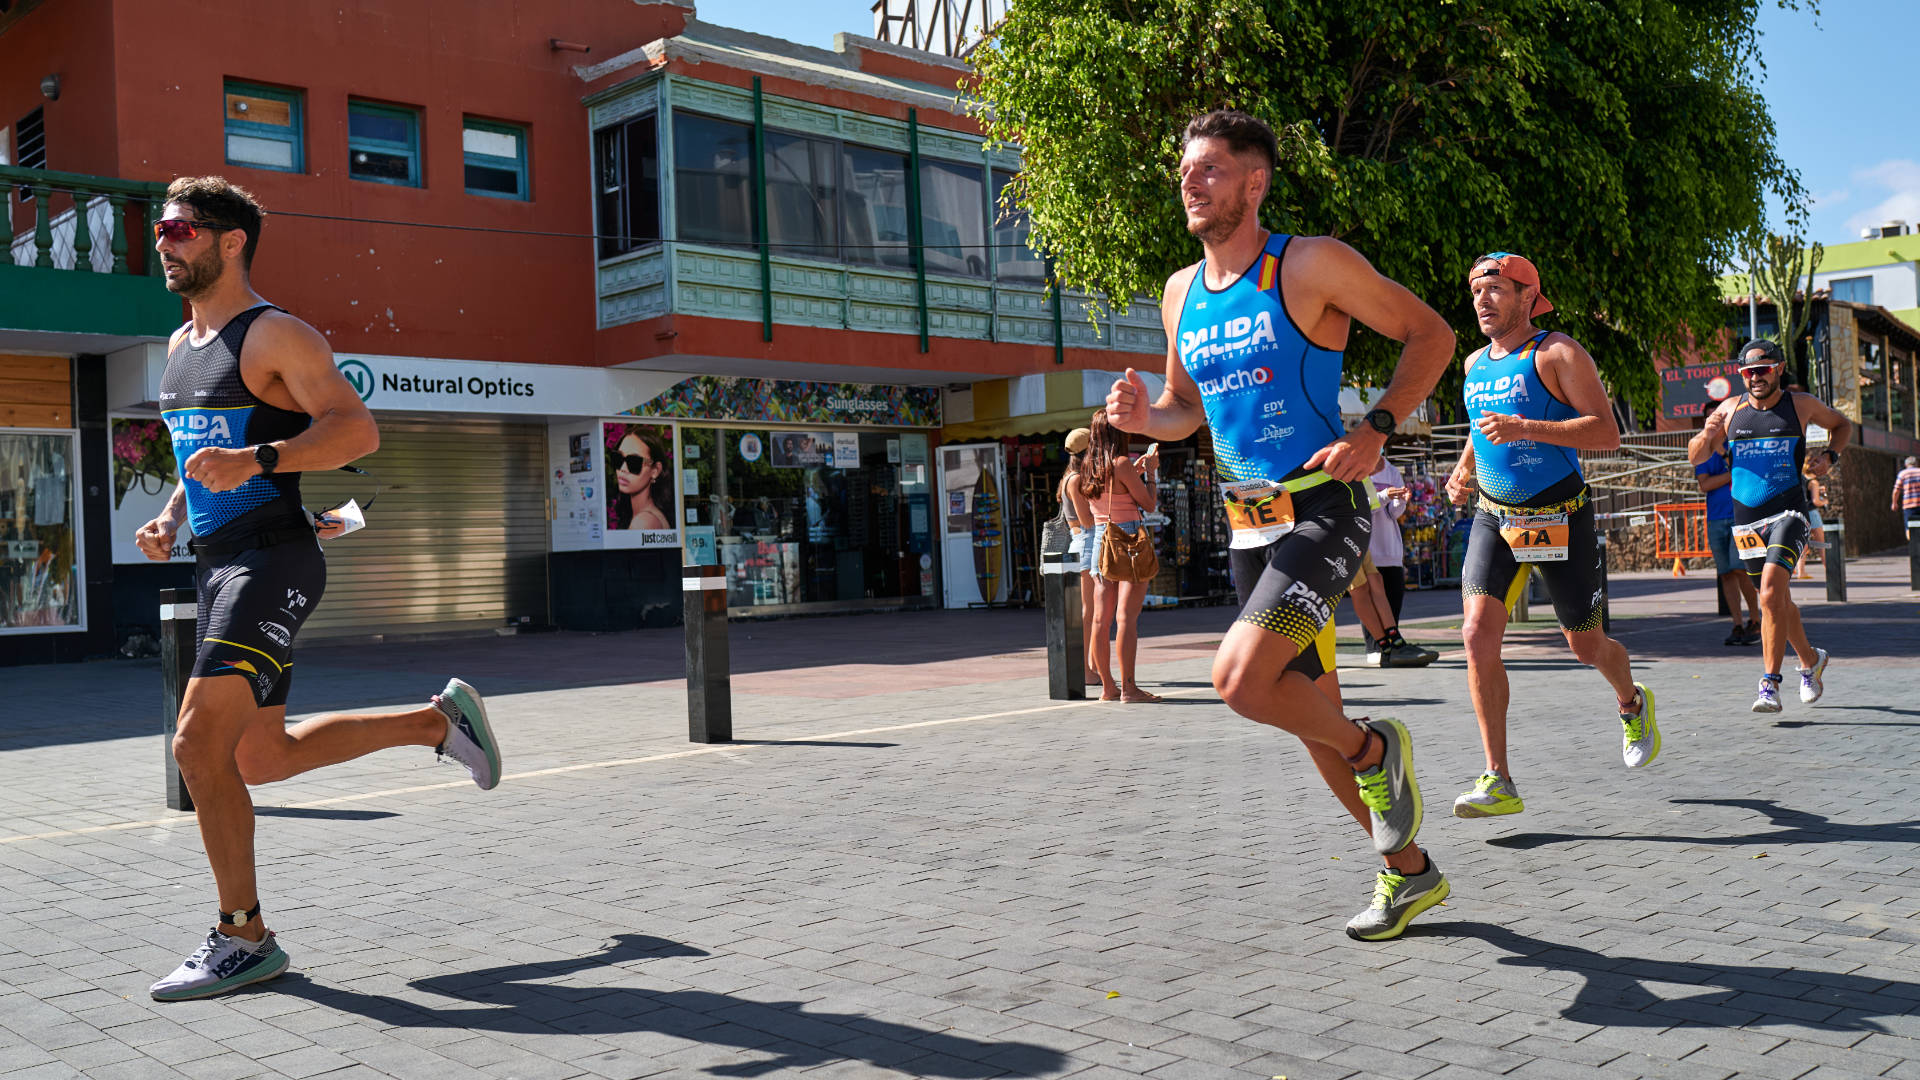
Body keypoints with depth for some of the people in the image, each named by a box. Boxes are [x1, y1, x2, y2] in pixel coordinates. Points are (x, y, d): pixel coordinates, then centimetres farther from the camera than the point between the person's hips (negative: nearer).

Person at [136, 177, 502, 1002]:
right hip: (218, 564, 10)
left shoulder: (275, 336, -8)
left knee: (200, 742, -15)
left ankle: (243, 939, -3)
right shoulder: (180, 346, 19)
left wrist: (254, 461, -31)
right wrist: (171, 518, 12)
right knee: (260, 758, 14)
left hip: (273, 561, -10)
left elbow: (356, 430, -18)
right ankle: (440, 720, 27)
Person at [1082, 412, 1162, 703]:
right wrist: (1149, 470, 5)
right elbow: (1149, 504, -7)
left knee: (1101, 619, 6)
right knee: (1126, 616, -9)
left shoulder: (1089, 468, 9)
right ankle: (1128, 687, -10)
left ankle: (1107, 686, 12)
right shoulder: (1122, 464, -11)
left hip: (1100, 541, 7)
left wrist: (1135, 469, 27)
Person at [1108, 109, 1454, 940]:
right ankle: (1409, 871, 30)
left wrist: (1374, 430, -16)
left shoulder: (1311, 264, -9)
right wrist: (1144, 418, -1)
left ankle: (1376, 750, 5)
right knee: (1304, 710, 12)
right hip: (1249, 526, 7)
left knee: (1239, 680, -24)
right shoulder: (1181, 293, 10)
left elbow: (1431, 334, -4)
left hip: (1323, 512, -7)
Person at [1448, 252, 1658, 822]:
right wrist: (1464, 469, 9)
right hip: (1494, 517, 5)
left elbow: (1607, 433, -18)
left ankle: (1632, 702, 46)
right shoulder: (1475, 363, 10)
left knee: (1585, 644, 9)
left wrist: (1525, 428, -28)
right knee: (1479, 634, -15)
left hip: (1560, 517, -4)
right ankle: (1498, 780, -12)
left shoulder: (1558, 353, -9)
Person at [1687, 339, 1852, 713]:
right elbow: (1695, 456, 10)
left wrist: (1829, 456, 2)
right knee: (1777, 598, 13)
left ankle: (1770, 684, -19)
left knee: (1771, 592, -22)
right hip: (1746, 518, 4)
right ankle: (1810, 660, 38)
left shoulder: (1801, 405, 2)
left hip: (1787, 513, -4)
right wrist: (1706, 435, -12)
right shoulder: (1730, 409, 6)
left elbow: (1842, 425, 21)